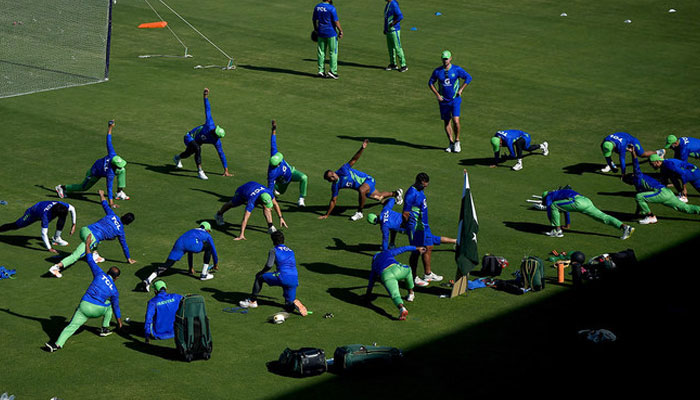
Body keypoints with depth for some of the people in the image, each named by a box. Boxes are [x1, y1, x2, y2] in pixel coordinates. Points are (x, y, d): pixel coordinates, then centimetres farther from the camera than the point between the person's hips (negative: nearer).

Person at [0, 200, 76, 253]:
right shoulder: (46, 216, -46)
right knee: (15, 225, 4)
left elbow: (72, 209, -10)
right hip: (33, 214, -5)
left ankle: (56, 238, -7)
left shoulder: (61, 205, -33)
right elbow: (44, 234, -42)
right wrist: (49, 249, -42)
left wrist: (73, 225, -10)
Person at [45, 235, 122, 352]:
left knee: (72, 326, -9)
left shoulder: (100, 274, 8)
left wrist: (87, 244, 21)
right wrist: (119, 321, 35)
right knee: (109, 303, 32)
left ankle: (58, 343, -29)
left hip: (84, 306, 0)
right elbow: (116, 307, 21)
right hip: (98, 310, 0)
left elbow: (90, 260, 9)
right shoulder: (114, 290, 11)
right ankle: (104, 328, 30)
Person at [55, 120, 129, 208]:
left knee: (122, 171, -7)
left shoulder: (112, 155, -32)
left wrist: (110, 128, -15)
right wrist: (111, 203, -44)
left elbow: (108, 142, -25)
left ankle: (119, 192, 4)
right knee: (83, 187, 18)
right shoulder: (110, 173, -44)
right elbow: (109, 188, -43)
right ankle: (62, 188, 33)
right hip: (95, 174, -7)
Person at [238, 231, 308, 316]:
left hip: (283, 277, -5)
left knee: (259, 277, 15)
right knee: (288, 306, 15)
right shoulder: (291, 251, 26)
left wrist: (261, 272, 13)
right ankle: (296, 304, -19)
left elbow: (269, 265, -6)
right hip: (295, 280, 6)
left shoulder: (274, 250, 7)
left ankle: (252, 301, 16)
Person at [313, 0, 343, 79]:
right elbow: (336, 21, -15)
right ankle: (332, 71, 0)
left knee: (321, 52, 12)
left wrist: (316, 30, 26)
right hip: (331, 33, -5)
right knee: (333, 52, 3)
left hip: (321, 33, 5)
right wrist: (340, 31, -6)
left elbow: (314, 20, 12)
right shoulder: (331, 8, -15)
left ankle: (321, 70, 11)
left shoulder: (317, 7, 2)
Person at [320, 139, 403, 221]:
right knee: (379, 197, 24)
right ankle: (396, 193, 53)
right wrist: (326, 215, -8)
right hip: (362, 185, 6)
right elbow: (333, 201, -6)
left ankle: (359, 213, -22)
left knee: (361, 190, -40)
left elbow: (354, 160, -27)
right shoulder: (335, 186, -14)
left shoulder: (343, 170, -26)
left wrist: (362, 149, -41)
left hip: (367, 180, -6)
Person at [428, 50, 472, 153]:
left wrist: (460, 89, -2)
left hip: (455, 99, -3)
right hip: (443, 101, 3)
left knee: (456, 121, -15)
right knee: (447, 122, 7)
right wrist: (437, 95, 1)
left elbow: (468, 77, 2)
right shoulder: (437, 71, -1)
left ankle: (457, 142, 5)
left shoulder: (456, 69, -6)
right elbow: (430, 83, 10)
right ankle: (451, 143, 19)